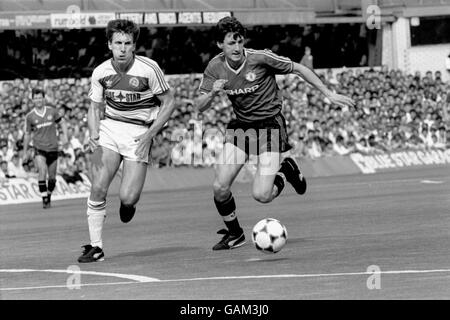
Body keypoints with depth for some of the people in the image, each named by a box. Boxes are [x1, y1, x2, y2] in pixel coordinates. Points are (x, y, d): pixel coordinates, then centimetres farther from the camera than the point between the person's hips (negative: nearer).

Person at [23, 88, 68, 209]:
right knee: (42, 171, -22)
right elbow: (27, 134, 9)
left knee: (52, 177, 7)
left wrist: (65, 135, -3)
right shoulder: (30, 116, 0)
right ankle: (44, 198, -17)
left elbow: (62, 123, 15)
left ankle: (49, 196, 30)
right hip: (39, 149, -2)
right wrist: (25, 152, 13)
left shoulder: (52, 111, 2)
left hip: (53, 149, 2)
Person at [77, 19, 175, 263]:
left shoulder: (148, 69, -15)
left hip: (139, 133, -3)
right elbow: (95, 107, 8)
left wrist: (149, 134, -14)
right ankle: (96, 247, -2)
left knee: (127, 198, -13)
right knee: (98, 188, -12)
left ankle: (128, 203, 27)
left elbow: (168, 103, -5)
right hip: (110, 127, 3)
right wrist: (93, 135, -10)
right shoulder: (100, 73, -4)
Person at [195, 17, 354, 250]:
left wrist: (329, 95, -5)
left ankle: (286, 171, 17)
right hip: (240, 126, 4)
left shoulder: (260, 58, -18)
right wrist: (212, 93, -24)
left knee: (261, 195, -17)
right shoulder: (215, 67, -6)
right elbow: (200, 107, -2)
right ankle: (234, 234, 16)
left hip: (269, 125, -4)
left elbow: (299, 70, -6)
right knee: (220, 187, -10)